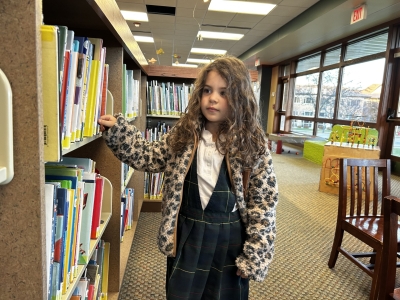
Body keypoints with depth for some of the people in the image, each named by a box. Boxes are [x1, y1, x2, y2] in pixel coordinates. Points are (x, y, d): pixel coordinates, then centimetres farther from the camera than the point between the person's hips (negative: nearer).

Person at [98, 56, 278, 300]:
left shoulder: (253, 145, -13)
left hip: (228, 238, -2)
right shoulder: (183, 134, -4)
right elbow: (149, 157, 3)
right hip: (186, 233, 2)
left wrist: (255, 254, -10)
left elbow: (264, 202, -10)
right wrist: (117, 130, -10)